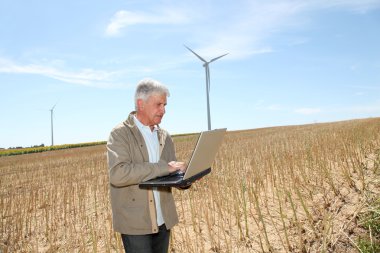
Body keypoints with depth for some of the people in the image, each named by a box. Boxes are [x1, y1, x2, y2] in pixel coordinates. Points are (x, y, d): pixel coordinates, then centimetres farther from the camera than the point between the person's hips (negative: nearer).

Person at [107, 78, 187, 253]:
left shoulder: (164, 136, 9)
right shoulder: (120, 134, -10)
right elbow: (117, 174, -23)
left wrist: (184, 176, -10)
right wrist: (162, 167, -23)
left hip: (162, 220, 6)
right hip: (135, 223, -6)